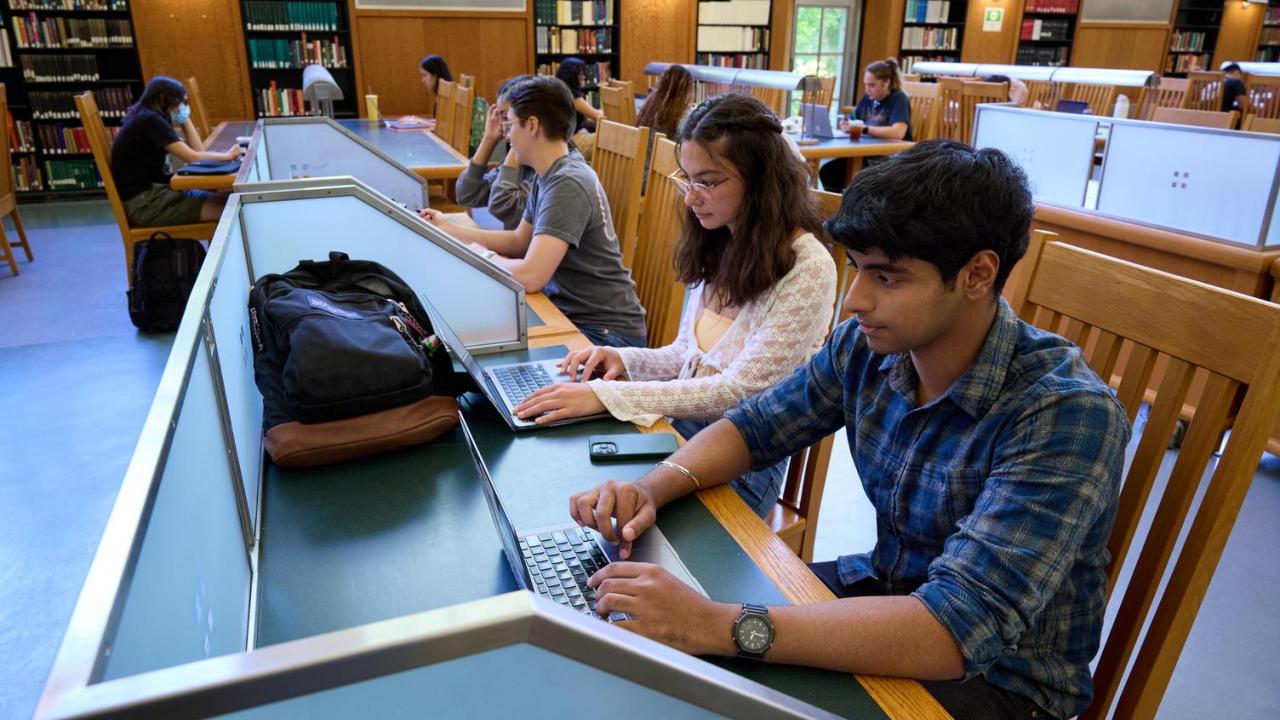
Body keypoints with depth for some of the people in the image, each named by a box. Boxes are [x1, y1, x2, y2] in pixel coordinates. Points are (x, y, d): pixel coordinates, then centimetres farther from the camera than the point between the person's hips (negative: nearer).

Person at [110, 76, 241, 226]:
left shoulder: (152, 119, 15)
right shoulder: (150, 120, -14)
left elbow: (197, 149, 11)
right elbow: (192, 157, -17)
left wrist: (185, 118, 9)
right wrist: (228, 155, -4)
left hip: (151, 190, 10)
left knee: (224, 199, -2)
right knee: (222, 209, -20)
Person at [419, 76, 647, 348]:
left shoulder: (567, 185, -23)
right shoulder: (549, 175, 6)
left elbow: (530, 276, -28)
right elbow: (519, 241, 18)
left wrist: (484, 255, -9)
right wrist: (449, 229, 16)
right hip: (566, 309, 8)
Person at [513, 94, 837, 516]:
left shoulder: (806, 268, -16)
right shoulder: (718, 247, 7)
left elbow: (741, 390, -21)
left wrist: (607, 396, -26)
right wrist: (626, 359, -6)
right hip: (681, 426, 6)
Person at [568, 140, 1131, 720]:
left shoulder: (1065, 414, -28)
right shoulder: (867, 345, -10)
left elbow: (960, 629, -36)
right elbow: (756, 425, 2)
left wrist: (719, 626, -42)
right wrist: (651, 488, -18)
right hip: (887, 586, 5)